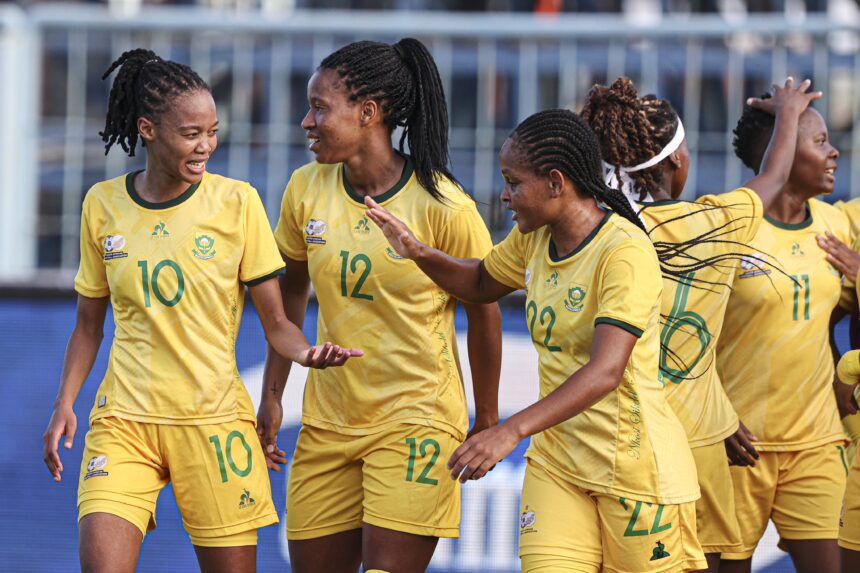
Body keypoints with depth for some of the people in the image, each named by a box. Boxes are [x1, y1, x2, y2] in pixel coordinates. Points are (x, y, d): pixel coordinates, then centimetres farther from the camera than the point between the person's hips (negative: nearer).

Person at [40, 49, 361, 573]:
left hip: (213, 417, -1)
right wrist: (65, 404, 2)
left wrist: (308, 353, -21)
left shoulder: (236, 202, -2)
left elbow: (276, 322, 0)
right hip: (124, 418, 1)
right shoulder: (103, 204, 4)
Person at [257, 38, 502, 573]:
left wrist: (487, 421, 4)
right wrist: (272, 396, 10)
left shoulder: (443, 207, -14)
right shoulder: (307, 190, -1)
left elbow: (483, 311, -3)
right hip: (328, 422, 5)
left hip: (416, 422, -5)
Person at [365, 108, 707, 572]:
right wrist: (420, 254, 5)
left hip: (634, 463, -6)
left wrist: (512, 431, -38)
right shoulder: (534, 237, 5)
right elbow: (482, 284, 27)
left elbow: (606, 372, -30)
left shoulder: (626, 252, -20)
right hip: (557, 459, 6)